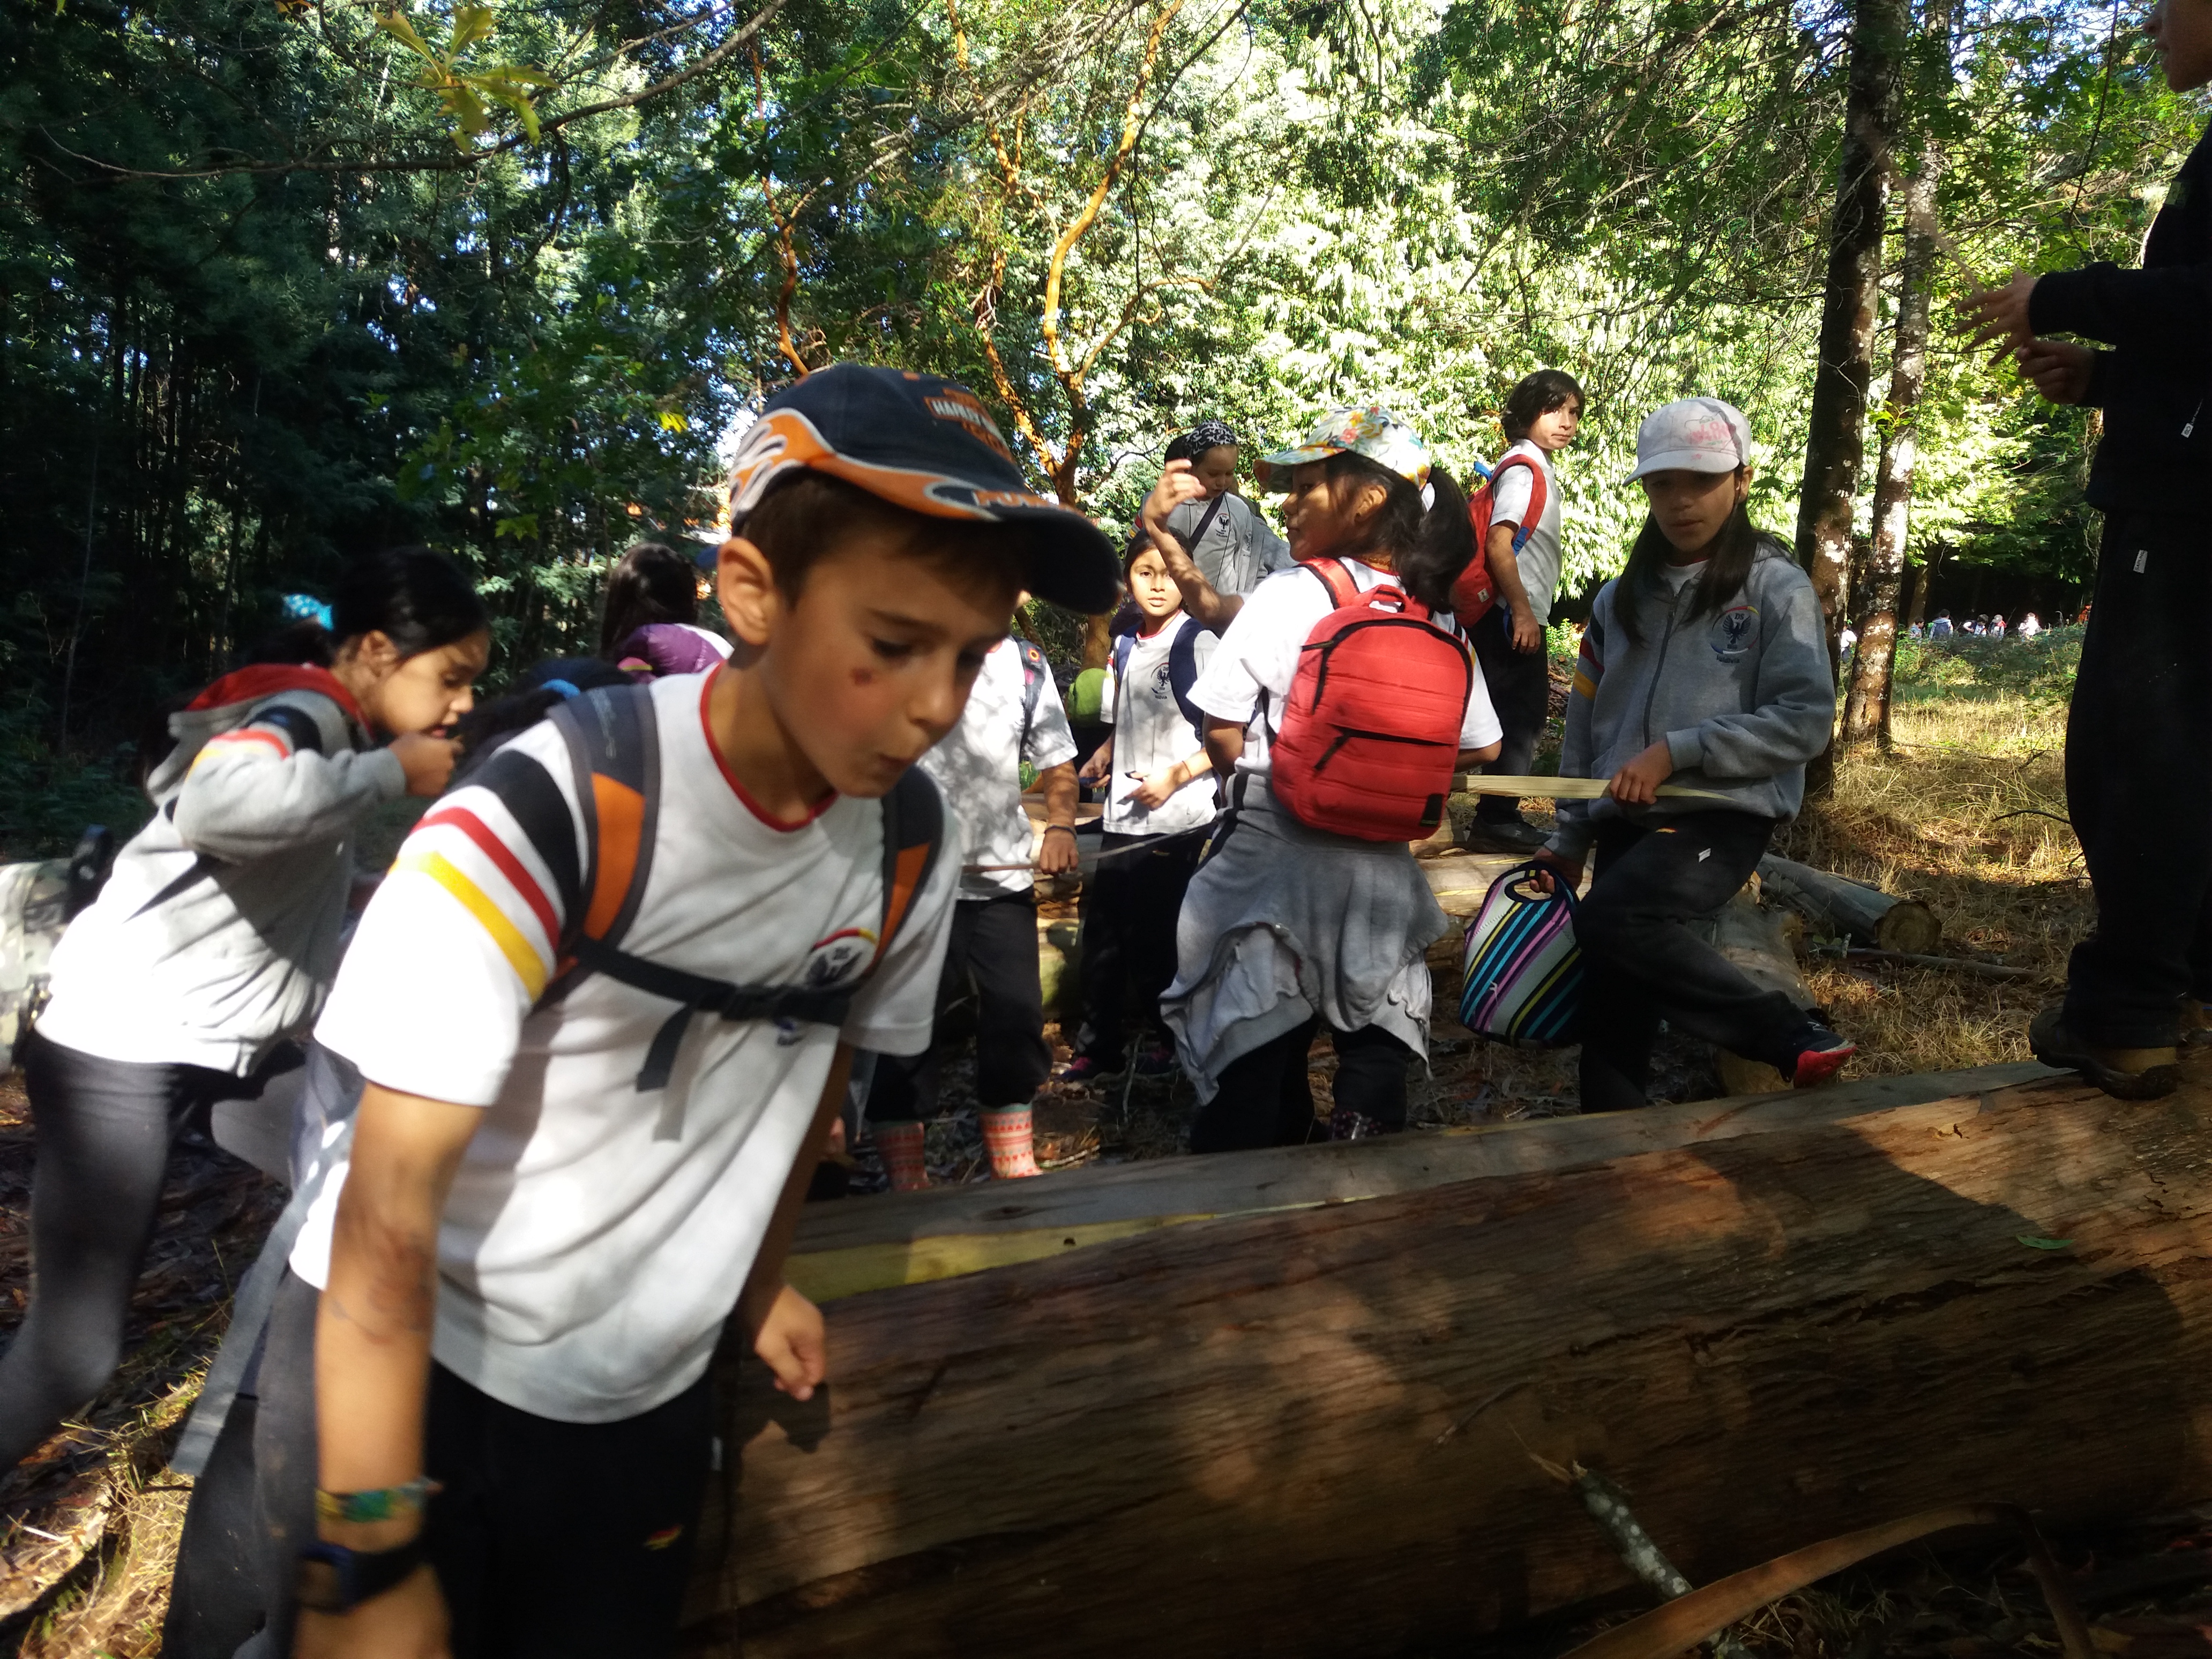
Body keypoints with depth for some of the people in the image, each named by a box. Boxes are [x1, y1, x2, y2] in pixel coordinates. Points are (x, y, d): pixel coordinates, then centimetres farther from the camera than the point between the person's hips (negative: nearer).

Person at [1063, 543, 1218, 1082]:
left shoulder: (1197, 644, -9)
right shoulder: (1125, 647, 11)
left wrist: (1174, 777, -19)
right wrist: (1104, 755, 7)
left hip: (1177, 819, -6)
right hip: (1123, 816, 6)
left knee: (1161, 934, 5)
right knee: (1104, 931, 8)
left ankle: (1169, 1038, 24)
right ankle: (1097, 1045, 20)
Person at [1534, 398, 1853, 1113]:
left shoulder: (1776, 587, -2)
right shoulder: (1621, 597, 12)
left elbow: (1805, 719, -10)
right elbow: (1585, 725, 16)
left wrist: (1676, 751, -16)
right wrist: (1568, 839, 16)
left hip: (1723, 815, -5)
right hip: (1627, 821, 5)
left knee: (1612, 917, -30)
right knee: (1610, 1009, 2)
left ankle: (1788, 1034, -15)